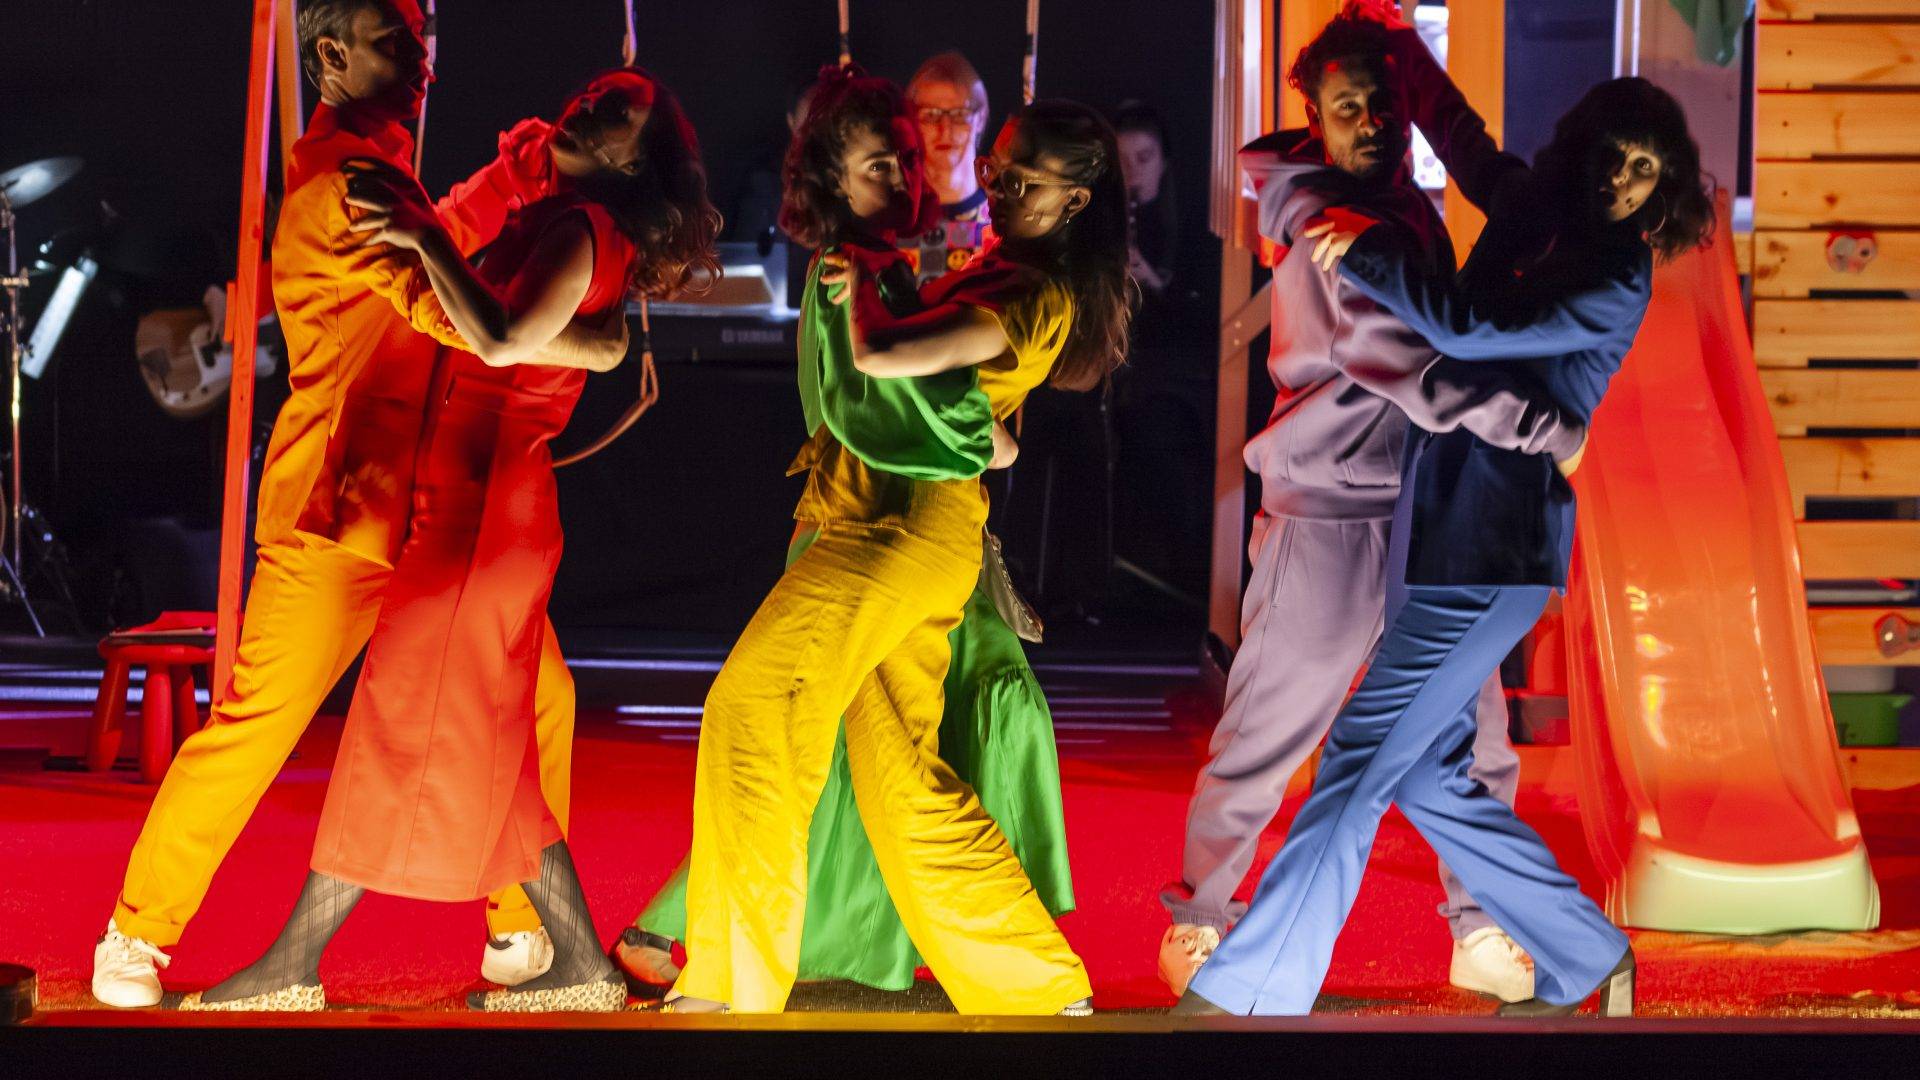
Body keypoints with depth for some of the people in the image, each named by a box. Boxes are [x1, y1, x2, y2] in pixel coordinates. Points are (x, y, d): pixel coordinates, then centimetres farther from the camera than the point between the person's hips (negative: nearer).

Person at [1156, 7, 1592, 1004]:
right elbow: (1409, 366, -26)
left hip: (1427, 511, 8)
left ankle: (1487, 937, 19)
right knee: (1266, 732, 3)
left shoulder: (1406, 202, 11)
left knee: (1472, 734, 8)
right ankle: (1197, 922, 20)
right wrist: (1554, 429, -26)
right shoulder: (1328, 220, -16)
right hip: (1329, 513, -8)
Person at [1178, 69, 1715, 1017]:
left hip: (1494, 555, -8)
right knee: (1428, 779, 12)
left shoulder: (1617, 287, -9)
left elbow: (1469, 333, -20)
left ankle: (1247, 996, -5)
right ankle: (1586, 959, 24)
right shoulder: (1530, 233, 12)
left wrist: (1365, 254, -12)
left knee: (1359, 768, -9)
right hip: (1440, 538, 8)